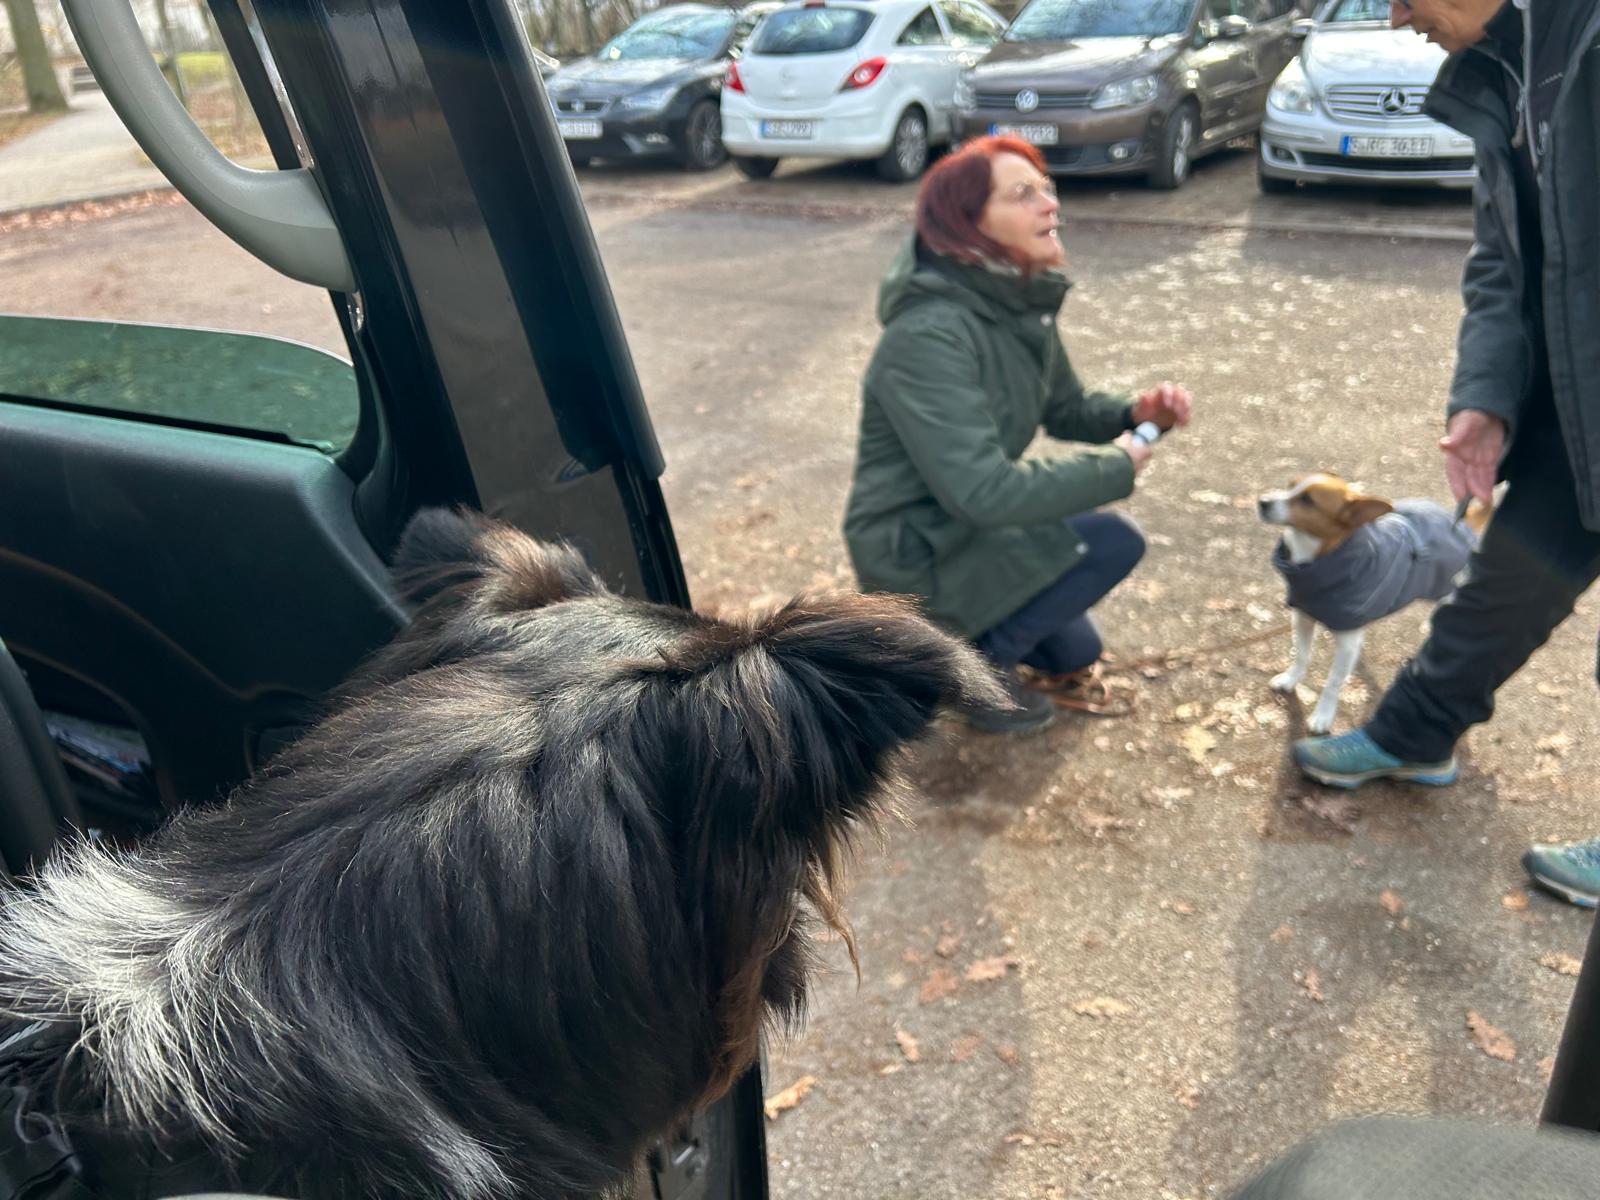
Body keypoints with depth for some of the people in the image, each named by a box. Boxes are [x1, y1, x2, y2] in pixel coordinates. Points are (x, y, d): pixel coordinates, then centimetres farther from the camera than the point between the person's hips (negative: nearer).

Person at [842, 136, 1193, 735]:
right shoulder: (929, 334, -30)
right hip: (912, 549, -9)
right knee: (1112, 543, -17)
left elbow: (1066, 408, 12)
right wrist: (1115, 464, -24)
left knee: (1075, 652, 17)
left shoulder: (1022, 303, -1)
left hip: (965, 526, 9)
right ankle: (978, 662, -2)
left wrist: (1136, 412, -10)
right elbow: (981, 490, -35)